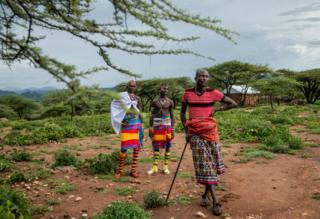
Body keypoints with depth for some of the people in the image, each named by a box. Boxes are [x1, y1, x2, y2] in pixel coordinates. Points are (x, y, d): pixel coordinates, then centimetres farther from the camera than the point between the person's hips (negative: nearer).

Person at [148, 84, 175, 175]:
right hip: (157, 125, 0)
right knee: (156, 146, 2)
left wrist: (173, 129, 1)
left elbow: (172, 116, 6)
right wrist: (150, 128, -2)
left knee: (167, 146, 2)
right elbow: (151, 115, 4)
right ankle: (155, 167, 10)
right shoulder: (155, 102, 4)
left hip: (167, 124, 0)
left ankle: (166, 166, 11)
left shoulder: (170, 102, 4)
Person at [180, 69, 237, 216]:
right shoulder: (187, 93, 1)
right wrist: (186, 131, 0)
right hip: (195, 132, 0)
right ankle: (215, 201, 1)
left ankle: (206, 194, 26)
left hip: (210, 130, 0)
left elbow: (233, 104, 3)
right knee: (203, 164, -3)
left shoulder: (213, 93, -3)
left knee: (210, 162, 5)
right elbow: (182, 113, 9)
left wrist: (216, 110, -6)